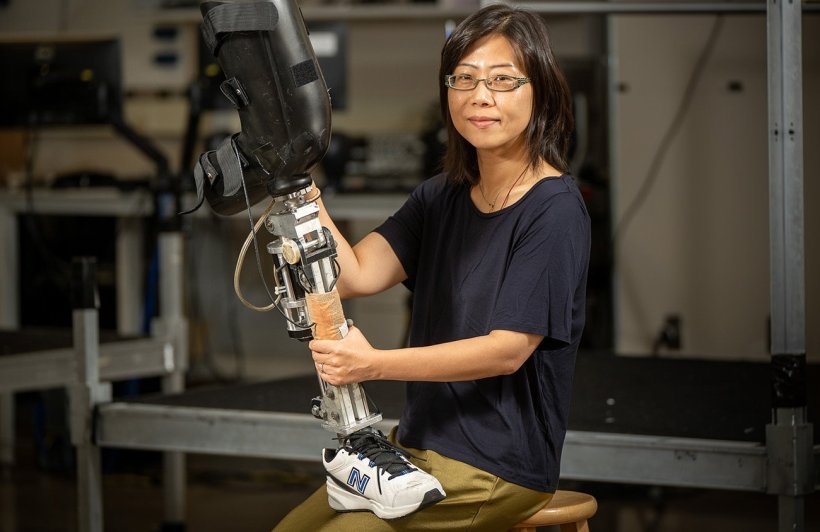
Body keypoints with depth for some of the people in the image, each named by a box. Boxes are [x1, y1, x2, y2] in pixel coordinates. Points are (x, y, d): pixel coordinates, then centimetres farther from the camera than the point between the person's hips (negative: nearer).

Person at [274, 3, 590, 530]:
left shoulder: (554, 210, -14)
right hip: (420, 443, 8)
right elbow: (357, 275, -4)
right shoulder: (440, 198, 10)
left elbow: (508, 349, -20)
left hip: (498, 467, -8)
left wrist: (376, 363, -29)